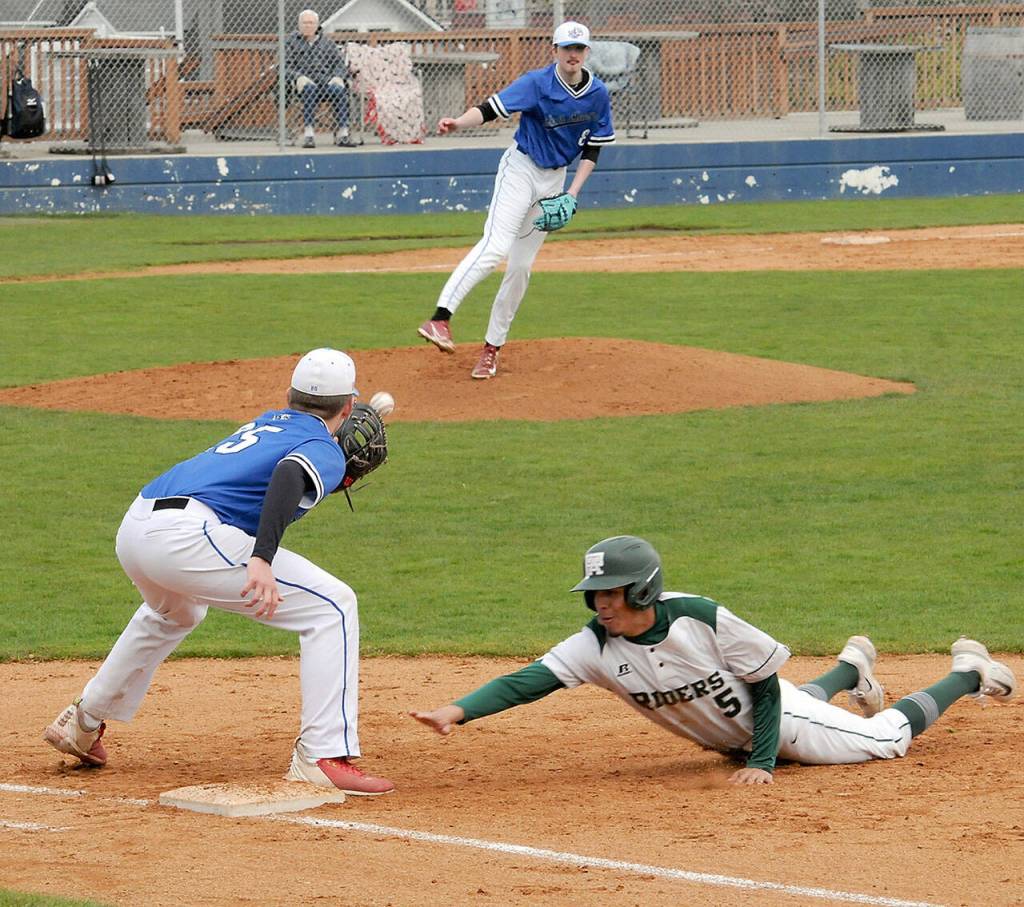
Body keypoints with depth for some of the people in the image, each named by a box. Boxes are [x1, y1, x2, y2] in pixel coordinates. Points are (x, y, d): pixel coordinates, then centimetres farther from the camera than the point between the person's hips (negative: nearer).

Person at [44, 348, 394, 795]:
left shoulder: (266, 422, 28)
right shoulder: (325, 451, 5)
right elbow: (289, 474, -17)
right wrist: (262, 560, -29)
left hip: (134, 528, 8)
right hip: (188, 536, -8)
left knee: (175, 612, 41)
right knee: (332, 606, -3)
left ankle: (83, 724, 48)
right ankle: (322, 758, -14)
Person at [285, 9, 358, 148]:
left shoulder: (326, 41, 22)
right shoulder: (292, 41, 15)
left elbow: (340, 62, 17)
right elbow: (285, 66, 5)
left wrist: (338, 77, -5)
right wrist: (298, 77, -15)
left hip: (327, 80, 2)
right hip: (306, 81, -2)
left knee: (340, 90, -32)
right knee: (310, 89, -39)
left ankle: (342, 133, -36)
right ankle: (308, 133, -43)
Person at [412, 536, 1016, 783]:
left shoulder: (703, 618, -38)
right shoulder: (596, 646, -29)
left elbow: (767, 681, -26)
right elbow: (527, 682, -39)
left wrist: (764, 759, -30)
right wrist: (458, 712, -54)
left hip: (774, 716, -4)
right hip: (724, 738, 5)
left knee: (886, 738, 10)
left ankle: (967, 672, 34)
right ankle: (851, 670, 64)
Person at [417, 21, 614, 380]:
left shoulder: (598, 94, -2)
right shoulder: (537, 83, -17)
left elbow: (593, 148, 7)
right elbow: (490, 109, -29)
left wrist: (572, 193, -4)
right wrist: (459, 123, -49)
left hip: (555, 179, 5)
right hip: (520, 170, -5)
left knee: (521, 266, 5)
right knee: (495, 245, -25)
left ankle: (491, 349, 12)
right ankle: (439, 319, -34)